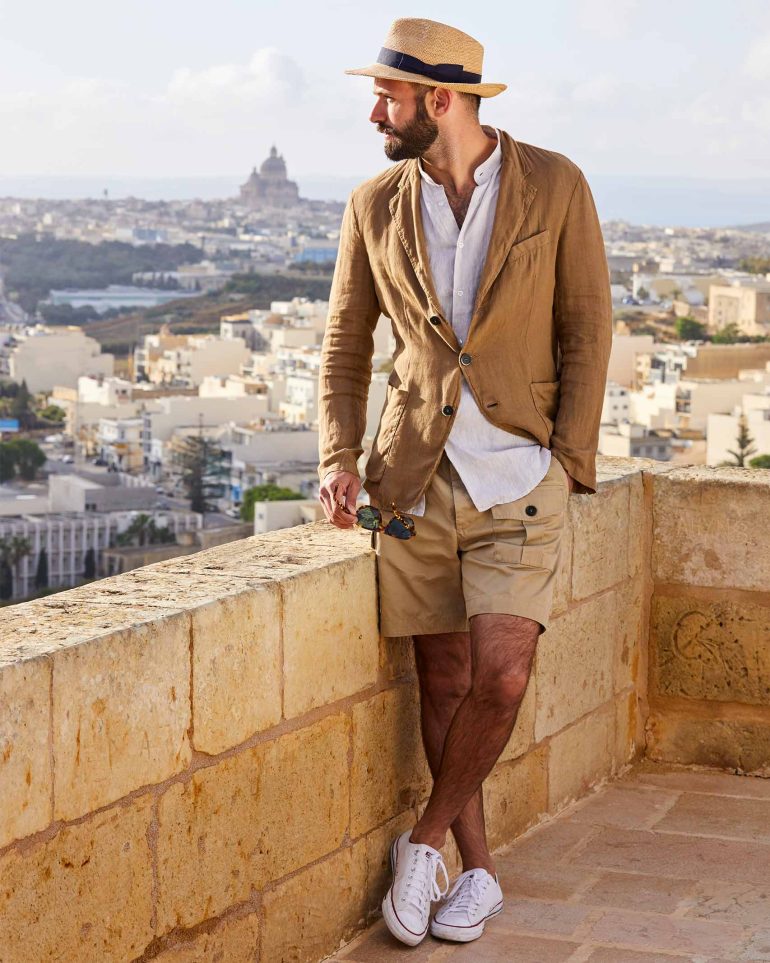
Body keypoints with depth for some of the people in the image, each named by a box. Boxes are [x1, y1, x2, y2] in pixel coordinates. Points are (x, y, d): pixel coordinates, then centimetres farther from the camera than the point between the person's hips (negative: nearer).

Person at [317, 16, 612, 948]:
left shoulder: (554, 186, -3)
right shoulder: (374, 207, 4)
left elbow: (587, 329, 1)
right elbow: (344, 346, 12)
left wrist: (570, 458, -5)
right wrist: (338, 457, -2)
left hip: (517, 477, -2)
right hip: (414, 477, 2)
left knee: (501, 677, -13)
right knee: (442, 681, 5)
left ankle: (426, 838, 10)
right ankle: (477, 872, 19)